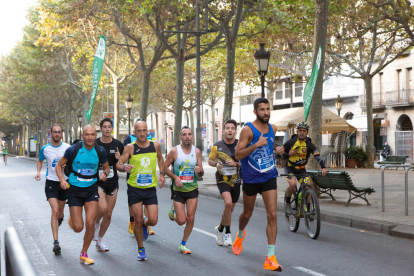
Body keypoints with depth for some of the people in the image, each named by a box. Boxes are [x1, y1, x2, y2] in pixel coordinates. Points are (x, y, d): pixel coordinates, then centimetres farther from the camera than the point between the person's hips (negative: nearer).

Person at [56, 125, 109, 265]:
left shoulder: (100, 151, -6)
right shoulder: (73, 150, -12)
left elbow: (106, 167, 11)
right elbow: (59, 165, 0)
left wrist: (104, 173, -12)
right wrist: (62, 180, -17)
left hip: (91, 189, 2)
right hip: (74, 190, -1)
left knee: (90, 223, -11)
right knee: (78, 228, -4)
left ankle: (84, 254, 11)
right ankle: (72, 220, 36)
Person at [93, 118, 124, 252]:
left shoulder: (118, 144, 2)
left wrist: (119, 159, -12)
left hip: (112, 182, 3)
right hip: (98, 182, -3)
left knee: (108, 214, 7)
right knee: (102, 208, -25)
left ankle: (99, 241, 26)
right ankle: (96, 223, 10)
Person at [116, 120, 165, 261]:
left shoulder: (155, 145, 2)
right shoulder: (130, 148, -7)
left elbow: (160, 158, 23)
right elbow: (118, 164, -11)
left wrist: (161, 173, 13)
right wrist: (124, 167, -32)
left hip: (151, 188, 2)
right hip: (135, 188, -2)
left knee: (153, 220, -7)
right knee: (138, 220, -1)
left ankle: (144, 224, 31)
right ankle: (141, 249, 19)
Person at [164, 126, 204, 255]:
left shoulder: (197, 152, 1)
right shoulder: (174, 151, -8)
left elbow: (201, 173, 6)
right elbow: (165, 167, -2)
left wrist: (199, 170, -18)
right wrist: (175, 177, -16)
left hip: (193, 189, 2)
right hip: (178, 190, -2)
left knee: (190, 218, -3)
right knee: (181, 221, -4)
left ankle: (183, 245, 14)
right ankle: (173, 212, 31)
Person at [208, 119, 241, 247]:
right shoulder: (217, 146, -4)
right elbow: (210, 160, 10)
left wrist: (236, 164, -19)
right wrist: (216, 164, -12)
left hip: (235, 180, 3)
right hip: (222, 179, -2)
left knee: (230, 209, 14)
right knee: (228, 203, -26)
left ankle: (220, 229, 41)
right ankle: (227, 233, -9)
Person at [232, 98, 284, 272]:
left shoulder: (272, 128, 4)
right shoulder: (248, 130, -13)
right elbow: (238, 155, -17)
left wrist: (277, 150, 3)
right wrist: (256, 145, -28)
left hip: (269, 177, 3)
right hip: (251, 178, -3)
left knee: (272, 215, -8)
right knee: (247, 214, 15)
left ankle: (270, 258, -6)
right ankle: (240, 235, 50)